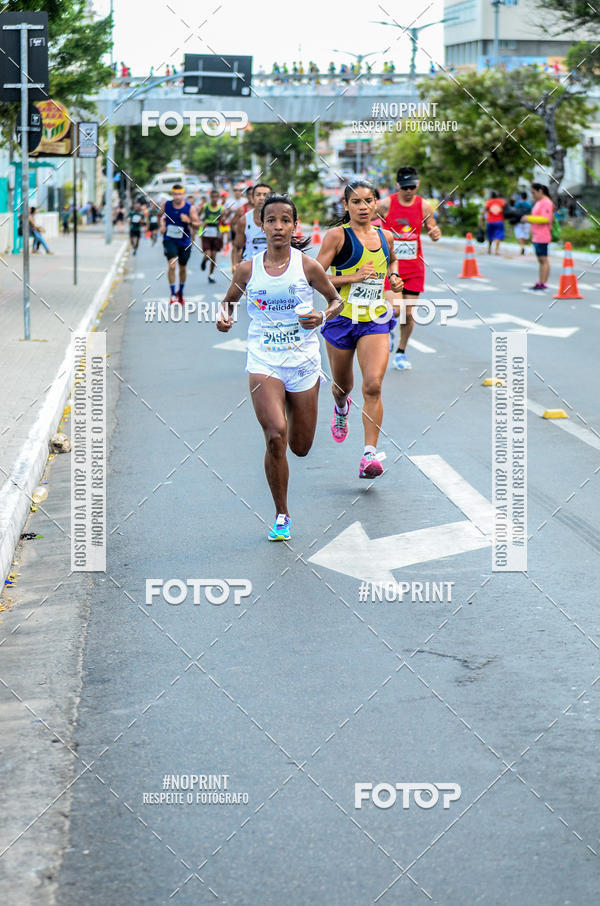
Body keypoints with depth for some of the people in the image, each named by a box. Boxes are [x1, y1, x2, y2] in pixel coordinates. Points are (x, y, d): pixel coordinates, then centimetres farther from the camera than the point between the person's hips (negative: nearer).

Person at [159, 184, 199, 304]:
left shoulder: (190, 208, -12)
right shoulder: (166, 204, -7)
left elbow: (197, 225, -12)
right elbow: (161, 215, 15)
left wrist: (189, 221, -30)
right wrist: (162, 224, -2)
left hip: (185, 242, 1)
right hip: (169, 240, -1)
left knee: (183, 268, 15)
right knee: (172, 265, -20)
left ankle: (180, 292, 39)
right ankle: (173, 294, -11)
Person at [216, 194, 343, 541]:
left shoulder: (307, 266, -4)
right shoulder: (248, 268, -1)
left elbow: (337, 300, 7)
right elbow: (229, 300, 15)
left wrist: (323, 316, -15)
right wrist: (225, 316, -8)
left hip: (303, 361, 1)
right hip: (264, 361, -1)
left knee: (301, 447, 10)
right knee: (275, 437, -19)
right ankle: (281, 516, -3)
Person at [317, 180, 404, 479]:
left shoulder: (385, 236, 7)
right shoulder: (337, 236, -6)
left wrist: (394, 277, 9)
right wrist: (353, 277, -18)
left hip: (376, 321, 2)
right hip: (342, 319, -2)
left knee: (373, 386, -15)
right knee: (342, 385, 16)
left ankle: (370, 454, -15)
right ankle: (341, 408, 54)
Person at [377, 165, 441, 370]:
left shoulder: (424, 206, 1)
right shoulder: (385, 204, -7)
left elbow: (432, 232, 11)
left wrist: (435, 233, -13)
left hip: (414, 267, 3)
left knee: (408, 312, 6)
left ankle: (401, 352, 24)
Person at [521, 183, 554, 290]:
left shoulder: (546, 203, -12)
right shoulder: (538, 202, 19)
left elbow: (545, 219, -20)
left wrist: (529, 218, -17)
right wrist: (527, 218, 13)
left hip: (542, 236, -10)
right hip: (536, 236, 10)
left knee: (543, 259, -9)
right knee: (540, 260, 10)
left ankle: (544, 283, -10)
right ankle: (539, 283, 12)